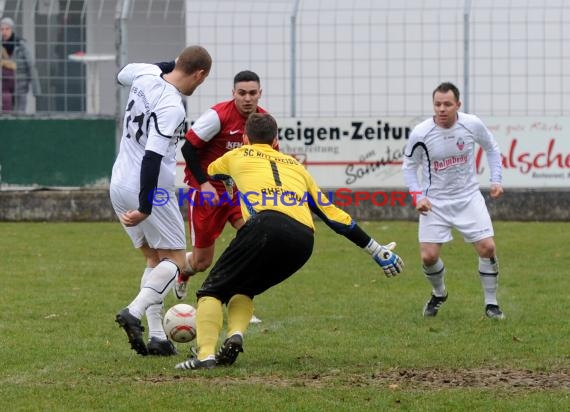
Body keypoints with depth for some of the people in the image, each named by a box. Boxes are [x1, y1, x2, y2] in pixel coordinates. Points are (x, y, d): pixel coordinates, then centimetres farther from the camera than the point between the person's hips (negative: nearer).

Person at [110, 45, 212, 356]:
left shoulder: (146, 75, 2)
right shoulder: (172, 108, -21)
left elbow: (122, 74, 28)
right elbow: (153, 156, -27)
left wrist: (176, 62, 27)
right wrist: (145, 208, -27)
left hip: (119, 187, 8)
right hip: (149, 191, -8)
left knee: (153, 259, 17)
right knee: (174, 260, 4)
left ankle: (156, 336, 8)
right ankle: (134, 313, -19)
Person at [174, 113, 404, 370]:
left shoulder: (238, 156, 27)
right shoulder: (295, 165, 34)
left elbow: (209, 172, 52)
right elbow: (333, 214, 32)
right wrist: (377, 251, 36)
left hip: (266, 225, -4)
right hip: (303, 240, 4)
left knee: (213, 291, 5)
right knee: (243, 290, 25)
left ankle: (205, 354, -19)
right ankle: (235, 336, -3)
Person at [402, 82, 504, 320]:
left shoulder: (472, 125, -13)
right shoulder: (420, 134, -17)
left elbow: (491, 148, 8)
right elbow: (409, 165, -1)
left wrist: (495, 180, -1)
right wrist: (418, 196, -13)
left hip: (468, 197, 1)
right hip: (434, 202, -1)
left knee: (487, 248, -10)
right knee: (428, 256, -7)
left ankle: (491, 304, 8)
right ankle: (439, 294, 25)